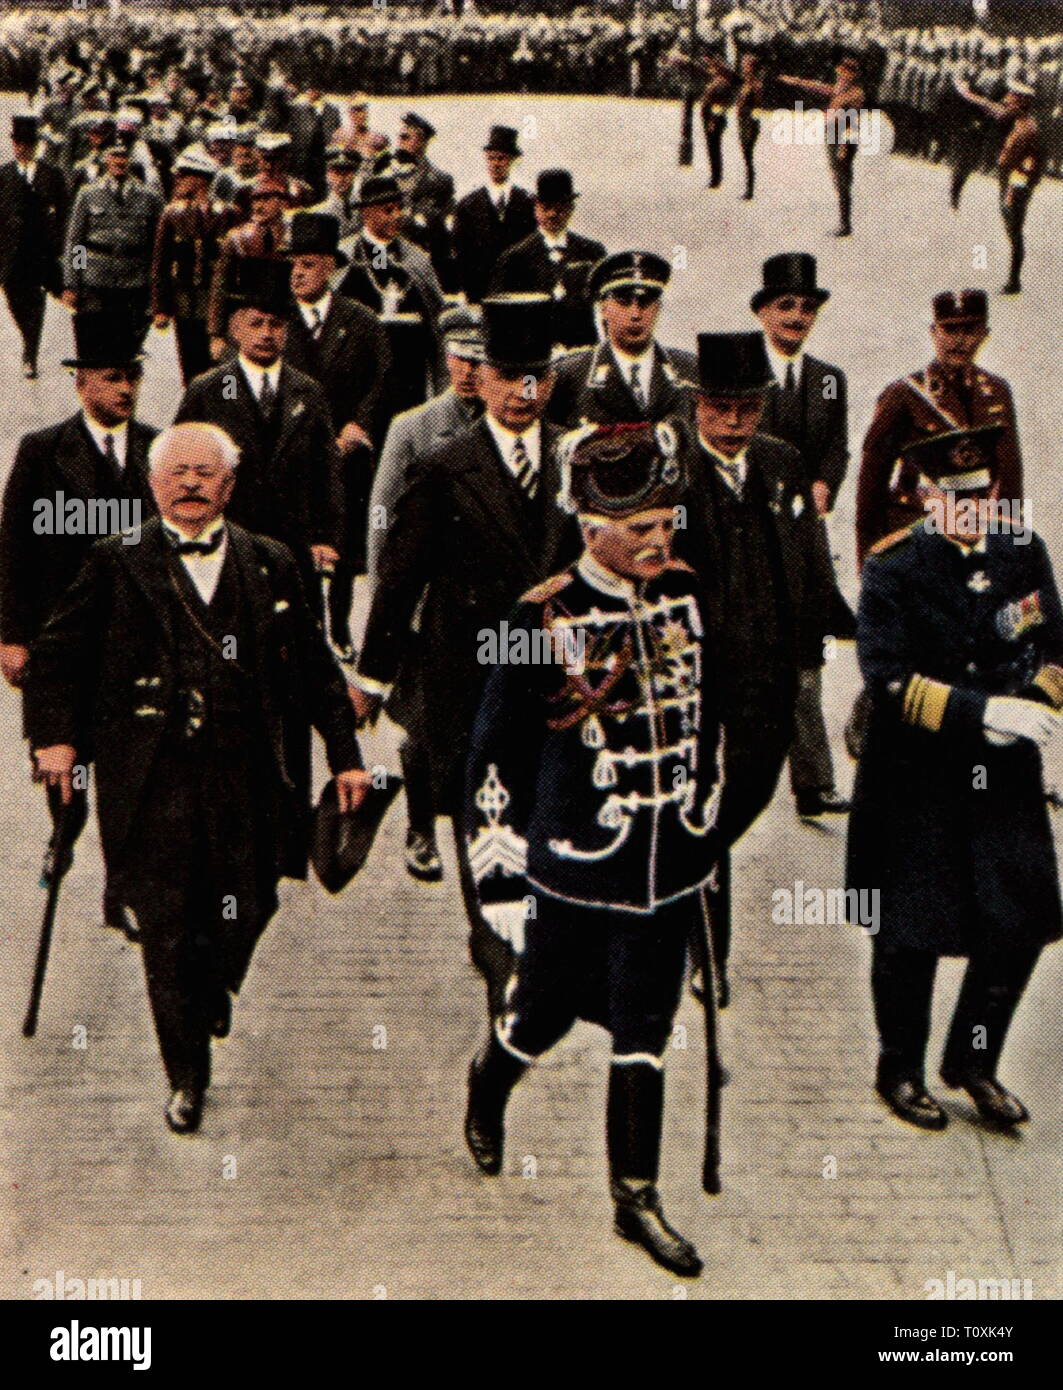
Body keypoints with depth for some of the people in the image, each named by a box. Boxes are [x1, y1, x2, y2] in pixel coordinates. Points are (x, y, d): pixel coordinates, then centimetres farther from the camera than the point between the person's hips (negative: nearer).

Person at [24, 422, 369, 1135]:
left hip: (249, 779, 2)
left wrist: (346, 753, 8)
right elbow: (57, 652, 8)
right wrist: (54, 735, -4)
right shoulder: (117, 564, 3)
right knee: (168, 930, 1)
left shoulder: (271, 564, 8)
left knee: (248, 911, 7)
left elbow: (314, 665, 12)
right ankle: (187, 1076, 17)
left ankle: (211, 998, 41)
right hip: (156, 782, -2)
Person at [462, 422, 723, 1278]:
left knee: (645, 1036, 10)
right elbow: (496, 754, -8)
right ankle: (488, 1089, 46)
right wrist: (499, 877, -7)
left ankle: (636, 1199, 23)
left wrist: (706, 823, 18)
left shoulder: (686, 595, 1)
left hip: (670, 871, 4)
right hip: (573, 872, -4)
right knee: (544, 1017, 14)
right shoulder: (544, 620, -14)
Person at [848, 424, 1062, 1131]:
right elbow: (889, 680, -17)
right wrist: (985, 710, -24)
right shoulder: (893, 568, -10)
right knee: (911, 934, 6)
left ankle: (973, 1063, 28)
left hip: (1006, 778, 4)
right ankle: (901, 1072, 27)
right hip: (917, 780, -4)